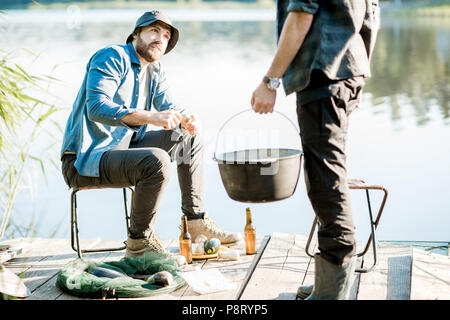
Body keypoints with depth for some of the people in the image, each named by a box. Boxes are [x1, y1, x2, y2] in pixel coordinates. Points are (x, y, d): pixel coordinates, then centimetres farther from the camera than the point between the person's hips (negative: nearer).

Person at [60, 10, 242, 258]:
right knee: (156, 161, -32)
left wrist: (185, 119, -16)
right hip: (85, 160, -9)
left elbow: (167, 105, 10)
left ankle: (195, 219, 12)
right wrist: (150, 117, -38)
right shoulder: (112, 57, -14)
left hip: (121, 147, 10)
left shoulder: (154, 70, 14)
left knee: (188, 137, 10)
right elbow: (97, 107, -28)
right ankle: (139, 243, -19)